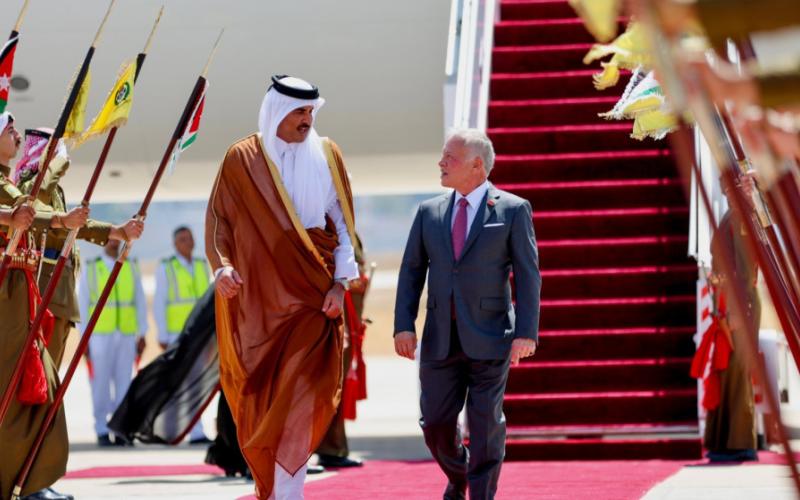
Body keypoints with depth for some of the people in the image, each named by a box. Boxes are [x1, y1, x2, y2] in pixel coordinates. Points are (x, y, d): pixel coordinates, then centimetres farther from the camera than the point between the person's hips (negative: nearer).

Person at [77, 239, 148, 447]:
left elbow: (140, 302, 9)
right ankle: (102, 432, 2)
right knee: (101, 384, -5)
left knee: (124, 382, 0)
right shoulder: (90, 268, 3)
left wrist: (142, 334, 3)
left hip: (127, 335, 2)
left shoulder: (132, 268, 9)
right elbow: (82, 304, 2)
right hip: (100, 335, -2)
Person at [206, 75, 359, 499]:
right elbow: (219, 220, 2)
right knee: (257, 400, 6)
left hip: (311, 297, 0)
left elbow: (343, 224, 6)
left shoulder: (327, 156, 5)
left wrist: (340, 283, -3)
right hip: (256, 298, 0)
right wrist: (222, 266, -15)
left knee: (302, 399, -13)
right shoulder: (242, 159, 1)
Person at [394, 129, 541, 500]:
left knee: (486, 423, -2)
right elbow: (412, 271, 9)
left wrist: (526, 333, -12)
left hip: (489, 337, -4)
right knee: (435, 422, 5)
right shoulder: (429, 212, 9)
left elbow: (527, 275, -4)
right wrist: (403, 326, -2)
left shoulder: (513, 210, -1)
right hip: (440, 339, 4)